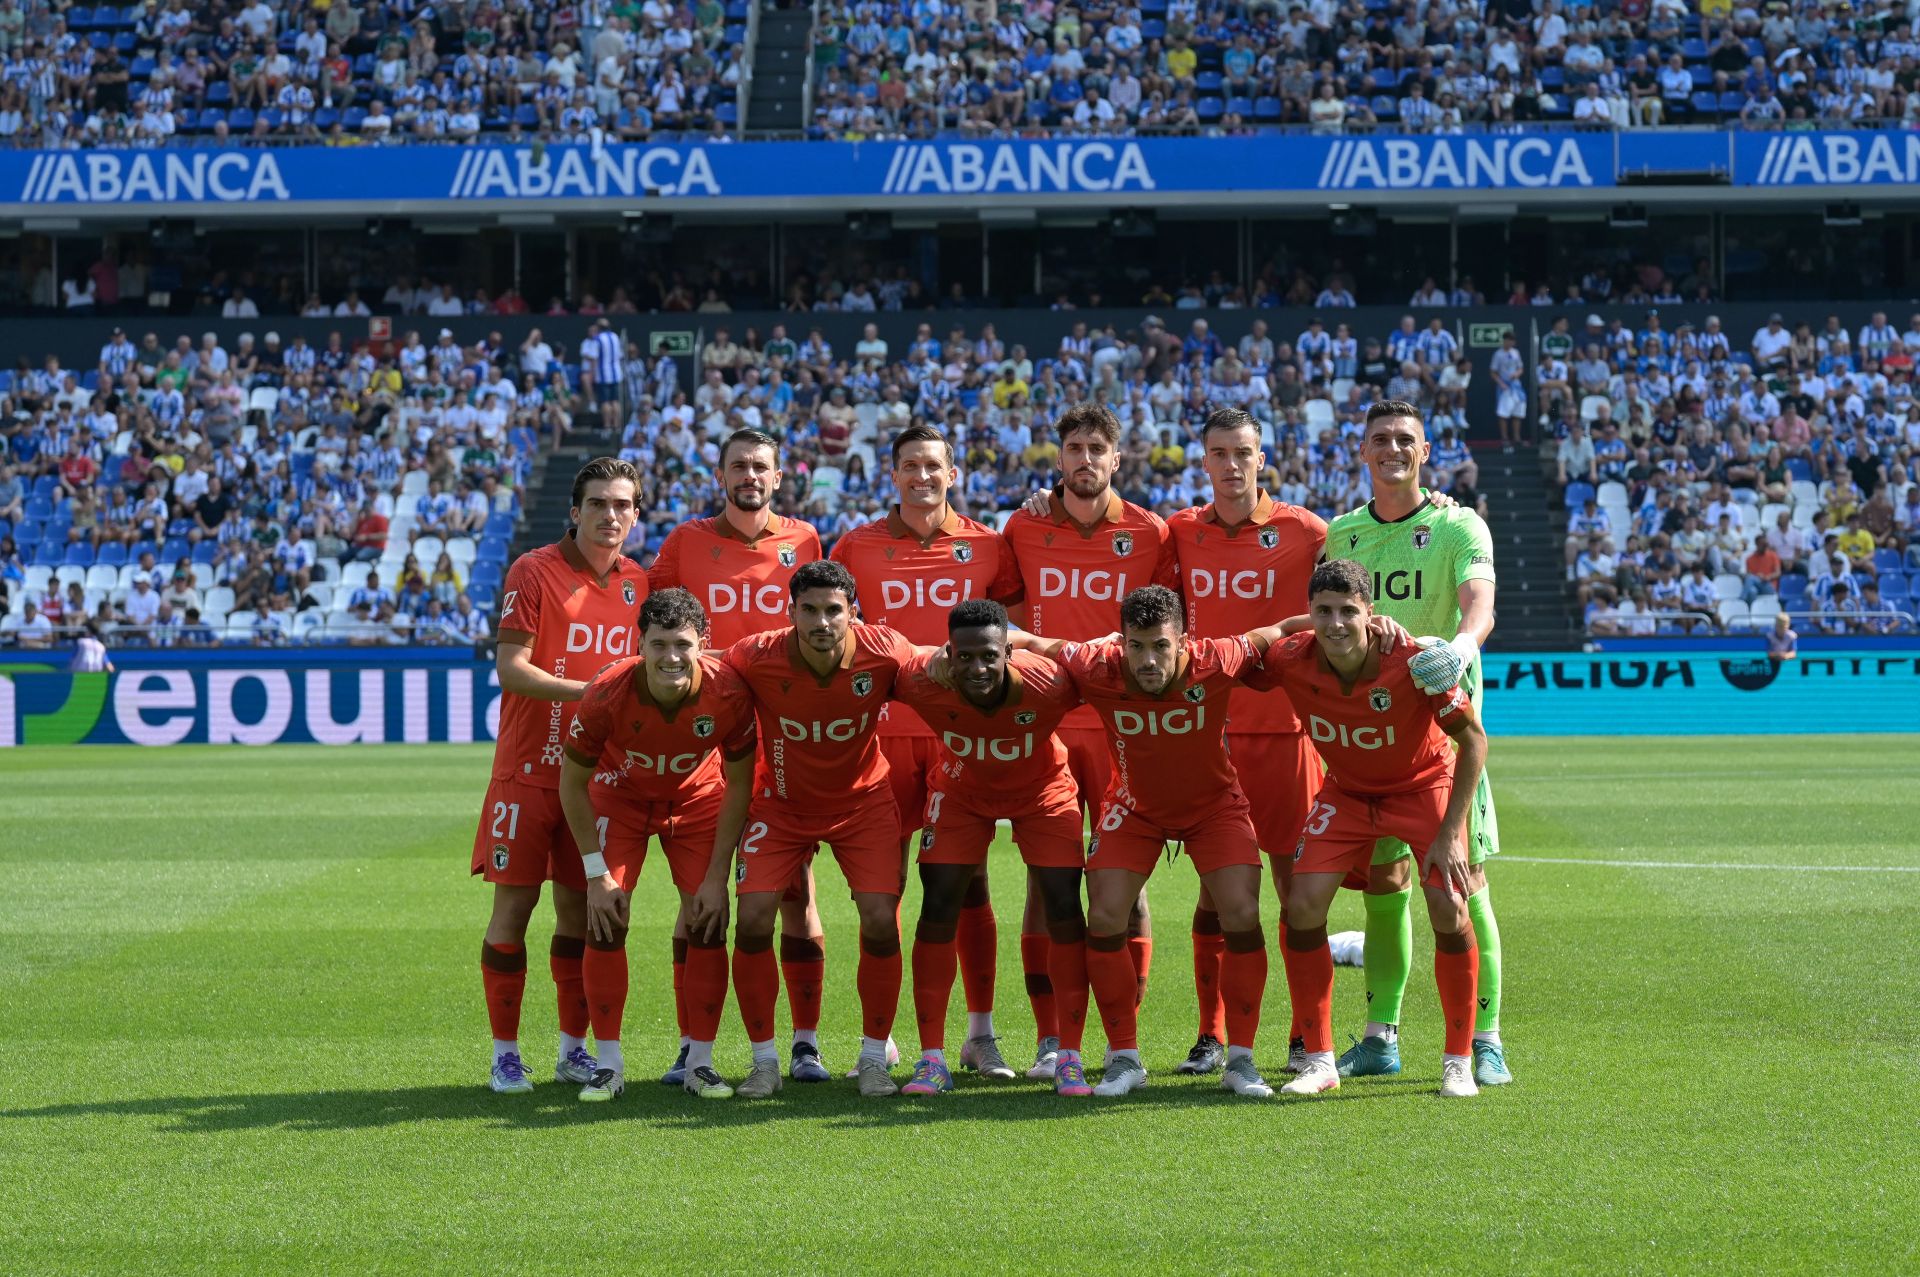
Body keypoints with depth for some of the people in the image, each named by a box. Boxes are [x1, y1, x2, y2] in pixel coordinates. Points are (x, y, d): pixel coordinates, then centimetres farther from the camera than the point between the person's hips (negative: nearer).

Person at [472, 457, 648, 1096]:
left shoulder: (637, 582, 9)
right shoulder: (534, 571, -7)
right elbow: (510, 666, -14)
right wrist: (587, 692, -24)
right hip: (528, 768, -4)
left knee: (581, 905, 7)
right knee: (514, 902, -2)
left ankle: (574, 1049, 17)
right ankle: (505, 1053, 6)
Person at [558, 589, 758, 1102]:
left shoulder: (729, 693, -31)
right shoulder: (606, 694, -34)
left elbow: (738, 783, -15)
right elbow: (573, 783, -17)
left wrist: (718, 875, -16)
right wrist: (596, 872, -18)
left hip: (698, 797, 1)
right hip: (621, 794, -1)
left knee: (707, 920, -8)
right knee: (606, 919, -12)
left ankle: (699, 1062, 4)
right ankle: (609, 1064, -2)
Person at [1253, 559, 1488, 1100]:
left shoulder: (1414, 664, -32)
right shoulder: (1290, 661, -25)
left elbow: (1474, 739, -20)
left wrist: (1451, 832, -22)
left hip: (1425, 785, -3)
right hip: (1346, 791, 3)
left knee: (1449, 910, -18)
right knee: (1302, 907, -13)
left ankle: (1459, 1061, 2)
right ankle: (1320, 1060, 1)